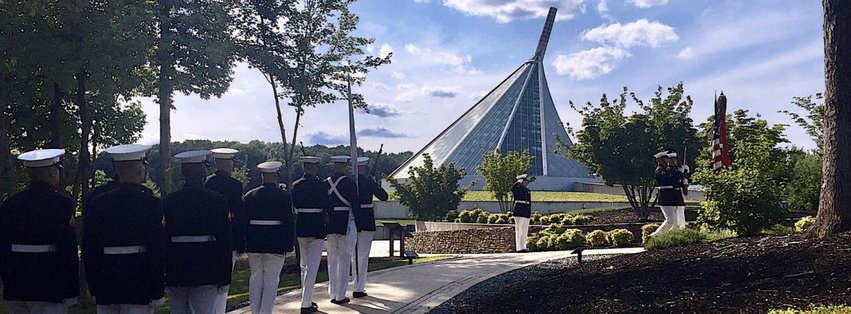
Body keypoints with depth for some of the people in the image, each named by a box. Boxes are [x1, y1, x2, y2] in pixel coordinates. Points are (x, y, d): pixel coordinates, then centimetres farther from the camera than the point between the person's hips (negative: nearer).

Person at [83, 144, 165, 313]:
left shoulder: (97, 203, 4)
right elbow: (157, 249, -10)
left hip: (106, 289, 4)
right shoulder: (149, 203, -9)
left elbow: (89, 249, 7)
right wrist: (157, 293, -4)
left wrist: (94, 289, 15)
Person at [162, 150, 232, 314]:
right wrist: (224, 277, 2)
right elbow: (224, 240, -4)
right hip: (206, 273, -2)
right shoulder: (217, 200, -4)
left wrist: (163, 276, 10)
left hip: (175, 274, 2)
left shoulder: (168, 201, 0)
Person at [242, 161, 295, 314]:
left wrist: (245, 243, 12)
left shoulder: (249, 195, 5)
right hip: (276, 244, -3)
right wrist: (288, 246, -1)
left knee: (256, 277, 13)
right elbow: (288, 222, -6)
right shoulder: (283, 196, -4)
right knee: (271, 279, 2)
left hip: (253, 243, 3)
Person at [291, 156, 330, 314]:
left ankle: (307, 299, 26)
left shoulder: (295, 185, 2)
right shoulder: (321, 185, -11)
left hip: (300, 229, 5)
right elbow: (328, 206, -9)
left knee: (304, 265, 18)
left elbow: (292, 207, 9)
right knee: (312, 267, -3)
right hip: (317, 229, -5)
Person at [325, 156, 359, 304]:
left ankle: (333, 294, 16)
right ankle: (341, 296, 4)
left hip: (329, 224, 4)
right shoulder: (349, 183, -8)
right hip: (346, 224, -4)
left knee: (332, 259, 13)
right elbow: (355, 204, -9)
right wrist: (359, 225, -1)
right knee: (344, 259, 3)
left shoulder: (325, 183, 6)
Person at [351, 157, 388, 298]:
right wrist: (375, 183, 9)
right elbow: (384, 196, 0)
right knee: (363, 255, -1)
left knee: (354, 255, 17)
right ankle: (358, 289, -3)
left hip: (351, 219, 5)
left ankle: (357, 283, 26)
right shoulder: (368, 182, -10)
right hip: (366, 220, -5)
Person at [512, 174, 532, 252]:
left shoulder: (527, 191, 18)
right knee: (518, 231, -5)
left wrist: (530, 213, 17)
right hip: (519, 213, -7)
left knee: (525, 231, 8)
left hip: (526, 213, 7)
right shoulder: (517, 188, -1)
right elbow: (512, 189, -27)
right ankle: (519, 247, -4)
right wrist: (519, 182, -17)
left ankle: (523, 247, 13)